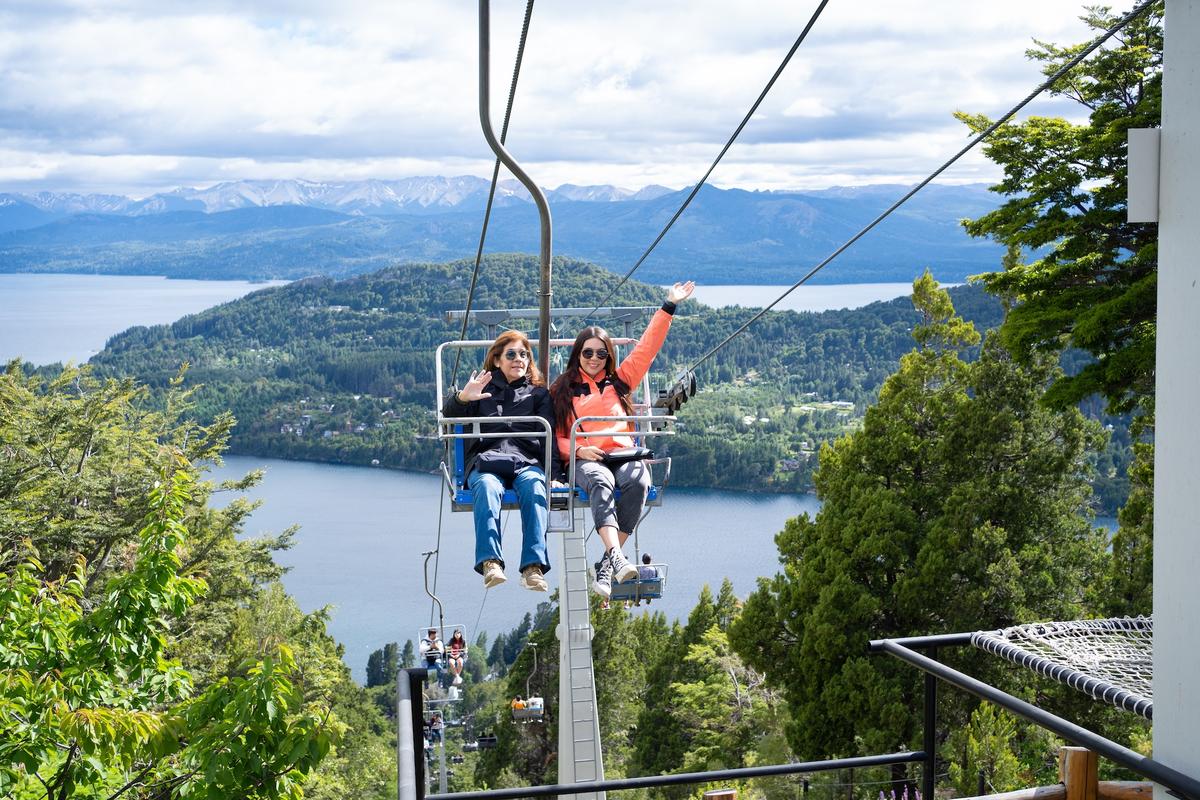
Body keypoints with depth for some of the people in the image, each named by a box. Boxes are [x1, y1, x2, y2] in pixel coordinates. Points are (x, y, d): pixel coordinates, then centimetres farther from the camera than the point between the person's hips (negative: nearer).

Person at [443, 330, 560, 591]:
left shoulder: (539, 393, 28)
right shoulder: (483, 389, 27)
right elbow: (449, 414, 12)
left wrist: (551, 468, -6)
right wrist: (462, 398, -13)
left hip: (527, 461, 0)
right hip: (486, 460, 0)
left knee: (534, 487, -36)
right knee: (487, 487, -37)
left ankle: (533, 567, -48)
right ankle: (490, 563, -51)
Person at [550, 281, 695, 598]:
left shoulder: (619, 381, 24)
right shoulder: (562, 391, 19)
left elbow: (647, 347, 24)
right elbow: (556, 436, 12)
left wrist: (668, 307, 22)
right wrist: (579, 449, -8)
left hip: (623, 455, 2)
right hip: (585, 461, -2)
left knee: (638, 481, -35)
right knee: (601, 482, -39)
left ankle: (606, 566, -33)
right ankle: (618, 559, -57)